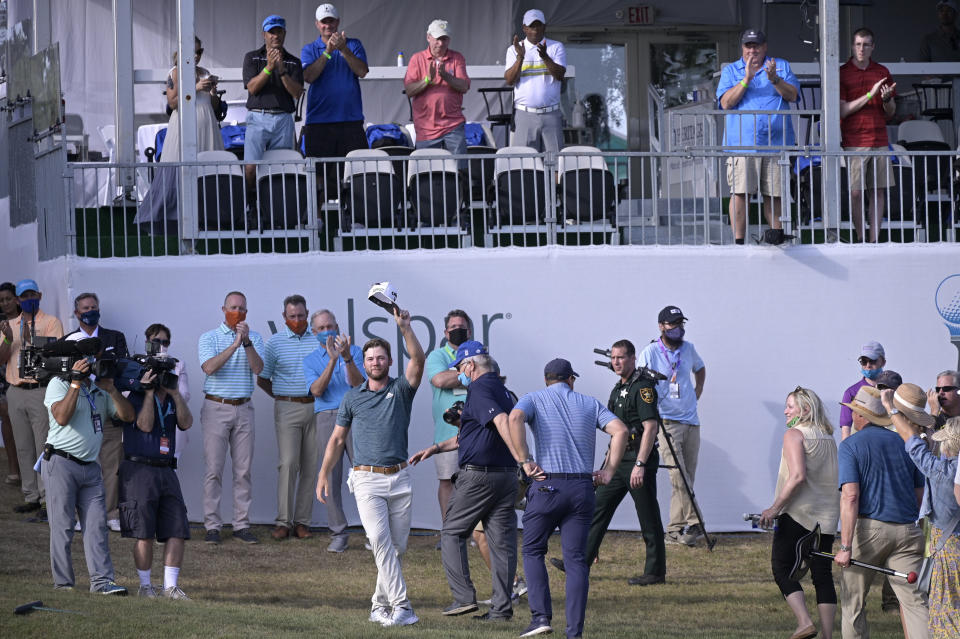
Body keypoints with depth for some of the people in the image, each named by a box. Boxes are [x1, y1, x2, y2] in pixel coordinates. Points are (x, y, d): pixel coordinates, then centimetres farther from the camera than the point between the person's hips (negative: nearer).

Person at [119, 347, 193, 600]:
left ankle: (171, 586, 2)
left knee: (177, 531, -2)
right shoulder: (136, 398, -1)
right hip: (139, 470, -6)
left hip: (166, 471, 6)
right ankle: (145, 585, 4)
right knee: (144, 533, -6)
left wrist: (176, 394, -7)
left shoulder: (171, 401, 17)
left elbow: (186, 423, 0)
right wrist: (149, 392, -15)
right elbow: (145, 425, -16)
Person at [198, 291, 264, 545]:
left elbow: (258, 368, -6)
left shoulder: (254, 338, 10)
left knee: (243, 470, 2)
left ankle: (242, 525, 6)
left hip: (243, 409, 2)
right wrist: (234, 345, -20)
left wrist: (246, 342, -18)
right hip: (216, 408, -2)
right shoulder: (209, 338, 3)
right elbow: (209, 367, -14)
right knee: (213, 469, -5)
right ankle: (212, 526, -1)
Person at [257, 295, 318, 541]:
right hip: (287, 410, -2)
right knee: (288, 464, -11)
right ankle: (283, 522, -8)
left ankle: (302, 521, 5)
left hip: (314, 407, 2)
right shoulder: (275, 342, 4)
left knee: (310, 466, 1)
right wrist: (282, 398, 8)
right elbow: (262, 379, 12)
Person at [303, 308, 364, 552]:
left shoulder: (355, 351, 10)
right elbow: (317, 390, -5)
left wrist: (347, 358, -18)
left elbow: (359, 384, -5)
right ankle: (338, 534, 2)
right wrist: (332, 360, -15)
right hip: (327, 419, 1)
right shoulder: (310, 360, 13)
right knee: (331, 476, -3)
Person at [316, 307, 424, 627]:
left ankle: (381, 606, 19)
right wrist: (323, 475, 12)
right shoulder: (352, 398, 11)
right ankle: (402, 608, -25)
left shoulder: (401, 390, 8)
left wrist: (405, 327, -23)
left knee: (397, 547, 5)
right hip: (367, 480, -1)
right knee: (380, 540, -18)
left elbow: (418, 360, -10)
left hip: (399, 479, 1)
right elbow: (337, 439, 16)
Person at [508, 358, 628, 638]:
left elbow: (515, 418, -15)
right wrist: (609, 471, 4)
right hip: (582, 487, 2)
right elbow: (620, 430, 1)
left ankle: (541, 616, -3)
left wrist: (525, 462, -11)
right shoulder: (589, 403, 15)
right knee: (576, 558, 4)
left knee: (533, 550, 12)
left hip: (547, 486, -2)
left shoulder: (534, 399, 8)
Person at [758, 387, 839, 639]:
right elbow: (837, 480, 17)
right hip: (827, 517, 7)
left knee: (782, 568, 0)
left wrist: (775, 507, -18)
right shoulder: (828, 438, 15)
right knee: (822, 573, 6)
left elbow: (798, 476, -19)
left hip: (798, 513, -7)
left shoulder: (794, 434, -7)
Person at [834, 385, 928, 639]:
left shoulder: (851, 445, -2)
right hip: (907, 530, 4)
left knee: (853, 602, 10)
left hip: (868, 528, -4)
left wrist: (845, 547, -16)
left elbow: (850, 496, -13)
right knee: (914, 601, -4)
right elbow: (920, 496, 18)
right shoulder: (904, 444, 14)